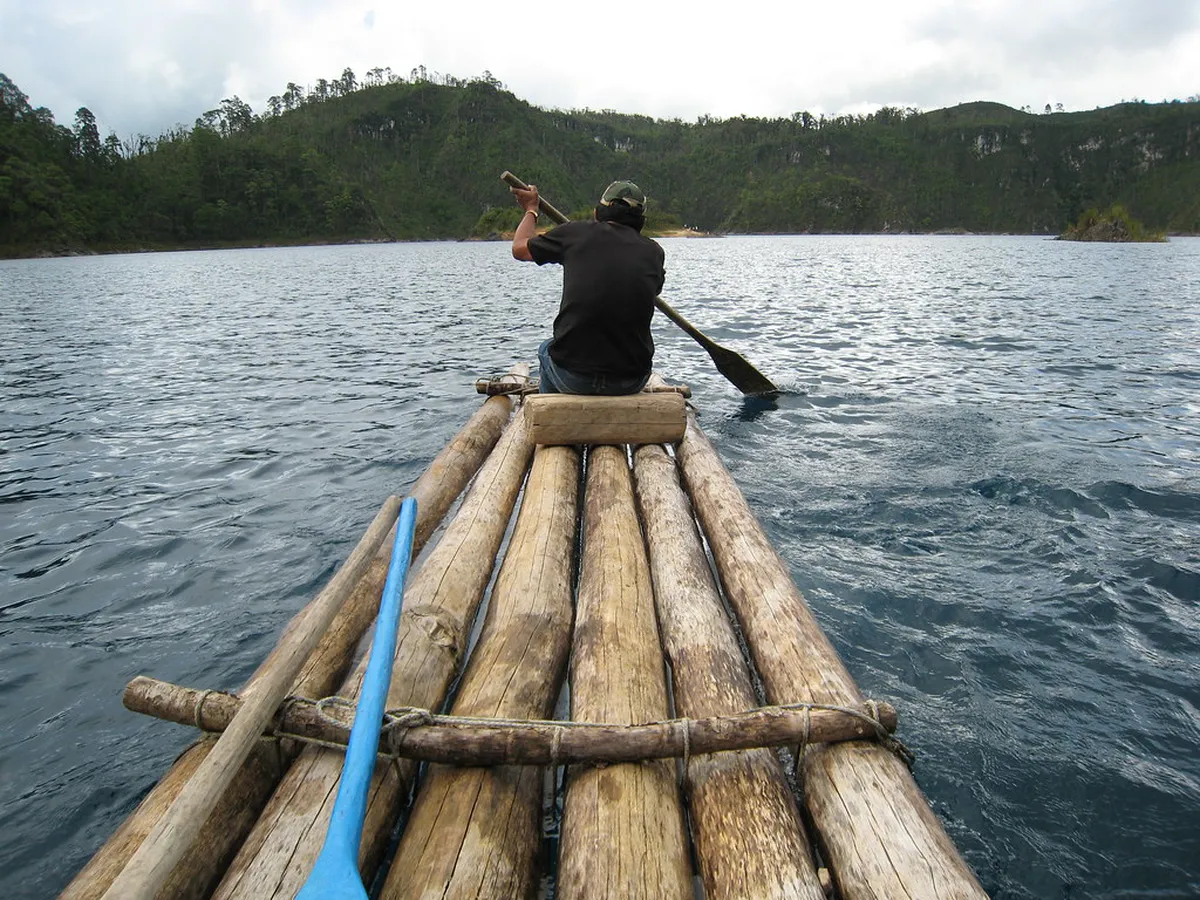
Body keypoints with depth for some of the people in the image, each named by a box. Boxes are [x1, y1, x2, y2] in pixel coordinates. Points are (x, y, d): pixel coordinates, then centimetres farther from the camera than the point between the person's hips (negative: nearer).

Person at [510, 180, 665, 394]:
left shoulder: (576, 233, -2)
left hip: (572, 378, -1)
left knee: (546, 349, 34)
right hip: (631, 384, 1)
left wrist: (531, 209, 35)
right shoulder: (653, 252, 2)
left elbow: (519, 247, 15)